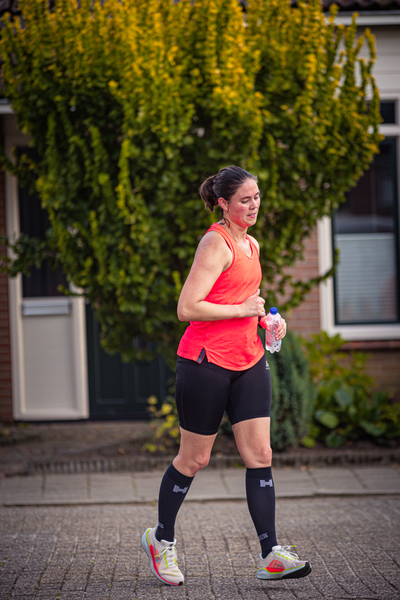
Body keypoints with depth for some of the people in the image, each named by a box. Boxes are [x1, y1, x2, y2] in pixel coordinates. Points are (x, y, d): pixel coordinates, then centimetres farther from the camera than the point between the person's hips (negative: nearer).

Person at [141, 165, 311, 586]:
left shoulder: (251, 244, 15)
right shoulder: (216, 243, -13)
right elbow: (187, 308, -20)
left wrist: (265, 318, 11)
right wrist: (242, 309, -17)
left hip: (248, 361, 8)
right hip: (206, 361, -7)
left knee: (260, 455, -2)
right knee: (194, 458, 4)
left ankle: (271, 555, -2)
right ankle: (161, 539, 25)